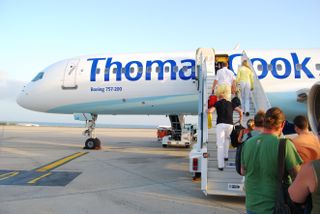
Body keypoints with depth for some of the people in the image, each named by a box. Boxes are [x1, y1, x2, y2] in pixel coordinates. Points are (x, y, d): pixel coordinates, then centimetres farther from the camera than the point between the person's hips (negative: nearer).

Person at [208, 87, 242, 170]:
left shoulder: (218, 103, 6)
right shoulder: (230, 103, 17)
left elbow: (210, 111, -8)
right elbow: (240, 111, 13)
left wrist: (207, 110, 15)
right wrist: (240, 118, 30)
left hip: (221, 124, -4)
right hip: (230, 124, 4)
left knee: (220, 144, -1)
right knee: (227, 138, 33)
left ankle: (221, 165, -3)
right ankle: (225, 155, 32)